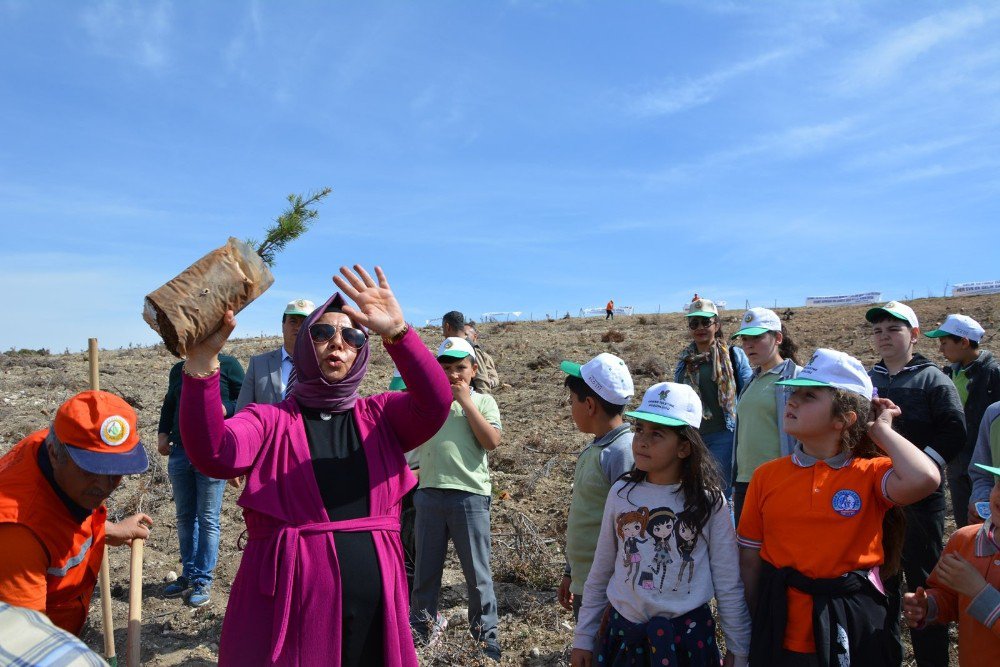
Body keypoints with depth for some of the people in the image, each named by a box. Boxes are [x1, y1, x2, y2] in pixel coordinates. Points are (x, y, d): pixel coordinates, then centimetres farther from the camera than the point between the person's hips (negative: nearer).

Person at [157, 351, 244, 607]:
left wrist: (224, 409, -21)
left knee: (208, 520, 0)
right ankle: (188, 576, 25)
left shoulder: (227, 364, -1)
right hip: (179, 452, 6)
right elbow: (169, 404, 26)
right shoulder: (178, 370, 17)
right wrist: (163, 433, 12)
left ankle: (203, 581, 9)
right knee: (185, 518, 13)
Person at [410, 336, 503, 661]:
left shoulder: (483, 401, 6)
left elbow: (492, 441, -9)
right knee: (425, 568, 15)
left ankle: (486, 636, 23)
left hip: (470, 494, -2)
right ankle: (422, 629, 31)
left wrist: (466, 401, -8)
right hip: (429, 492, 3)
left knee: (477, 571, 8)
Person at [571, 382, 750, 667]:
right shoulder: (621, 494, -4)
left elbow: (728, 584, -2)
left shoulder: (708, 501, -10)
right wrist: (584, 637, 8)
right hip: (622, 631, 2)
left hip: (687, 636, -2)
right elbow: (600, 574, 5)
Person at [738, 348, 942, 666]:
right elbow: (750, 559, 3)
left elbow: (923, 479, -31)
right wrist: (759, 624, 4)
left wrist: (880, 429, -15)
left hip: (854, 633, -1)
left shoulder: (871, 473, -8)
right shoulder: (767, 476, -3)